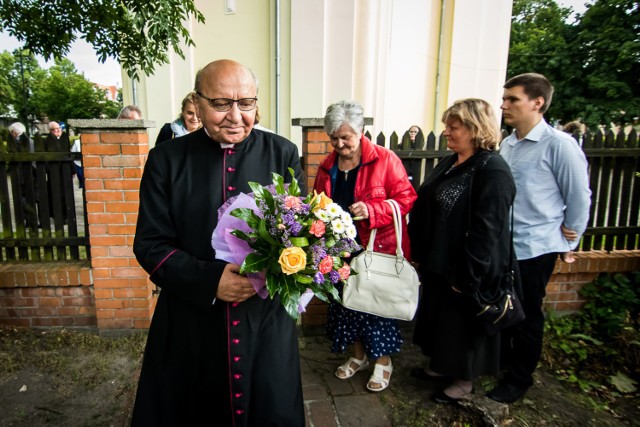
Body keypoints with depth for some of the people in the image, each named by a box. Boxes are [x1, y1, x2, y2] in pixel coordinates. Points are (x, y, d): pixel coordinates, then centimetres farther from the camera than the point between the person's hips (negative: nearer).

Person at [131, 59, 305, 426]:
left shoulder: (282, 154, -1)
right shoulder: (166, 160, -2)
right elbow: (150, 244, -4)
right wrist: (209, 281, -19)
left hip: (266, 320, 1)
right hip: (189, 324, 0)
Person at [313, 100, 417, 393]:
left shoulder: (385, 160, -9)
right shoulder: (327, 166, 7)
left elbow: (406, 199, -12)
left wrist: (371, 210, -25)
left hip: (379, 248, -5)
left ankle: (383, 361, 28)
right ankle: (359, 356, 36)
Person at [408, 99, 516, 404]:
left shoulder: (493, 171, -21)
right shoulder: (450, 163, 6)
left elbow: (486, 231, -24)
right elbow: (425, 210, 10)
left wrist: (466, 276, -21)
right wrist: (419, 253, 9)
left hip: (467, 271, -8)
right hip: (438, 264, 9)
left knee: (463, 323, 11)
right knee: (438, 317, 22)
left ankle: (464, 380, 34)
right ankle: (441, 366, 45)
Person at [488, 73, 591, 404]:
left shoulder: (559, 144, -15)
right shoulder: (508, 143, 7)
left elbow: (579, 195, -9)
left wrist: (570, 234, -1)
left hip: (534, 248, -7)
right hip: (502, 244, 7)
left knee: (527, 315, 9)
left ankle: (520, 378, 29)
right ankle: (502, 357, 43)